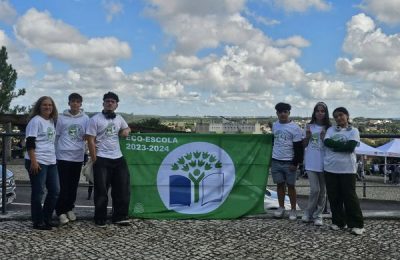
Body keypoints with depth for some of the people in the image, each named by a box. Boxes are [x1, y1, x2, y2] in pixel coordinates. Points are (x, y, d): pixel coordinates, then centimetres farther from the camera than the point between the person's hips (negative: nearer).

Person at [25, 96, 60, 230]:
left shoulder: (52, 121, 14)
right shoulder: (36, 121, -9)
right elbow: (30, 143, -14)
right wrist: (33, 161, -20)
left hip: (51, 162, 8)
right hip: (38, 162, -8)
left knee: (55, 191, 10)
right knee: (38, 193, -2)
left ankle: (47, 218, 22)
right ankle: (38, 222, 7)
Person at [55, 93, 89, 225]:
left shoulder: (85, 118, 6)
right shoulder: (61, 118, 3)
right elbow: (56, 136, 7)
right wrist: (56, 153, 4)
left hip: (78, 156, 2)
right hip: (63, 156, -2)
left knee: (74, 185, 10)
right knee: (64, 185, -4)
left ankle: (69, 208, 23)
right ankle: (61, 211, 4)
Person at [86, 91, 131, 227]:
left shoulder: (119, 118, 12)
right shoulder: (95, 119, -5)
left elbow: (127, 128, 30)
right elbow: (91, 141, -8)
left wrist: (126, 131, 4)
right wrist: (95, 160, -12)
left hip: (118, 158, 6)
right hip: (102, 159, -6)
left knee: (123, 189, 6)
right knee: (101, 191, 0)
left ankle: (120, 217, 17)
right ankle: (100, 219, 11)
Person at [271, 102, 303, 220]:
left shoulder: (295, 128, -9)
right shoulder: (275, 125, 7)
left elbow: (299, 148, -9)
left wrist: (295, 163, -13)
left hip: (289, 162, -4)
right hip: (276, 161, 4)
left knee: (291, 185, 3)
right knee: (280, 184, 10)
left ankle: (293, 210, 12)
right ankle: (281, 207, 20)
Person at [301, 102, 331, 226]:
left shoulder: (328, 128, 2)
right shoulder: (309, 126, 5)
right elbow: (304, 145, 10)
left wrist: (325, 139, -15)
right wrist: (307, 136, -9)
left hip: (324, 163, 1)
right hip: (311, 163, -1)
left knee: (322, 190, 7)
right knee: (315, 189, -9)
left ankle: (318, 215, 18)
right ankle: (308, 212, 10)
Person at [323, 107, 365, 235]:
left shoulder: (353, 130, 4)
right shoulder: (331, 129, 11)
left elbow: (351, 146, -12)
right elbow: (327, 142, -7)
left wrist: (334, 146, -8)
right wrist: (343, 144, -12)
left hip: (347, 169, -3)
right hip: (330, 168, 3)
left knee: (350, 197, -3)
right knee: (334, 197, 6)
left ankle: (357, 224, 5)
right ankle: (338, 222, 18)